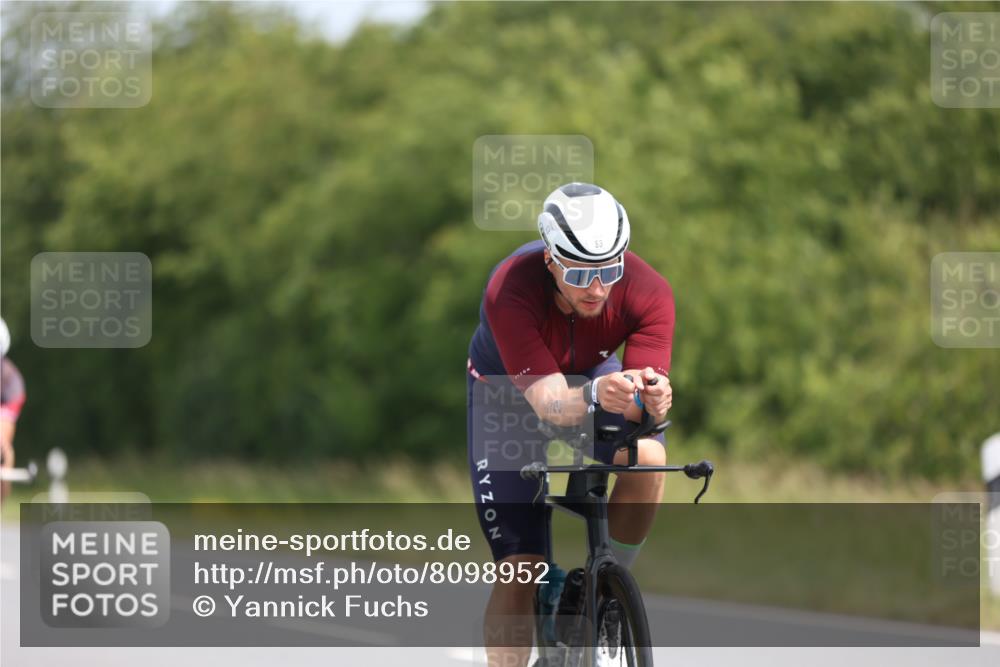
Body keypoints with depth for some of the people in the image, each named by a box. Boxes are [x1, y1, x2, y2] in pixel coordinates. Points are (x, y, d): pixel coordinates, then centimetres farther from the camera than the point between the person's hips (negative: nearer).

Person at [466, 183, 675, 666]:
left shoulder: (648, 292, -30)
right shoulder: (509, 291, -37)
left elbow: (640, 407, -33)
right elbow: (550, 403, -42)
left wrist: (652, 401, -57)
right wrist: (595, 395, -63)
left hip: (592, 374, 2)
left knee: (648, 456, -31)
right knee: (519, 569, -11)